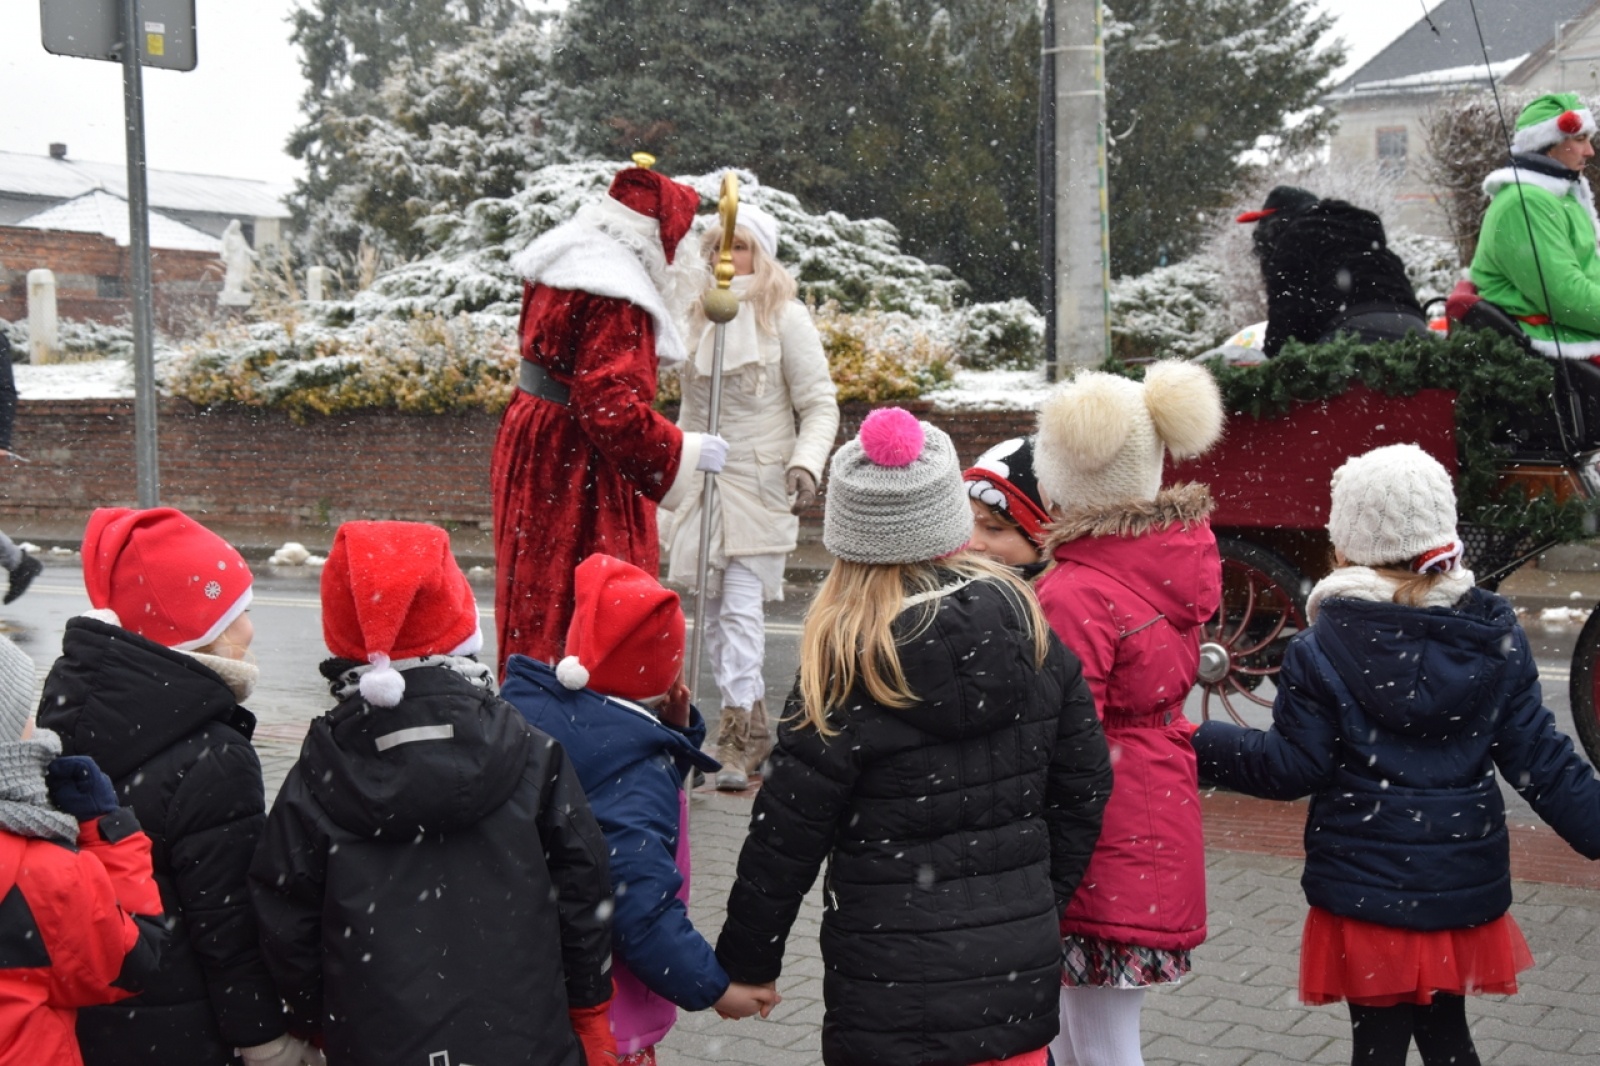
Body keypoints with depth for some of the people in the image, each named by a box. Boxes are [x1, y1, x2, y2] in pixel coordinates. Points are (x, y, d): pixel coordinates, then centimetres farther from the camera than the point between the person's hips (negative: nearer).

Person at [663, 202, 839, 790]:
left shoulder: (784, 317, -5)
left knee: (741, 606, -12)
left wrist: (806, 465, -20)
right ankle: (751, 726, 16)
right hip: (705, 478, 6)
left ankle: (738, 734, -11)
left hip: (759, 482, -6)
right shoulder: (699, 316, 11)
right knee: (714, 608, 7)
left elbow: (821, 405, -6)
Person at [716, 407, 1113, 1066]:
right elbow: (1083, 787, 6)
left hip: (897, 1002, -4)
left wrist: (745, 964, 4)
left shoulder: (848, 672, -15)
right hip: (1022, 979, 5)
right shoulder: (1029, 628, -1)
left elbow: (784, 840, -9)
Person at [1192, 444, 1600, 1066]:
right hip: (1464, 882, 4)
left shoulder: (1322, 650, -13)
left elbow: (1290, 768, -10)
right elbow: (1540, 761, -4)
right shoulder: (1495, 636, -3)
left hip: (1366, 886, -4)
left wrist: (1200, 743, 0)